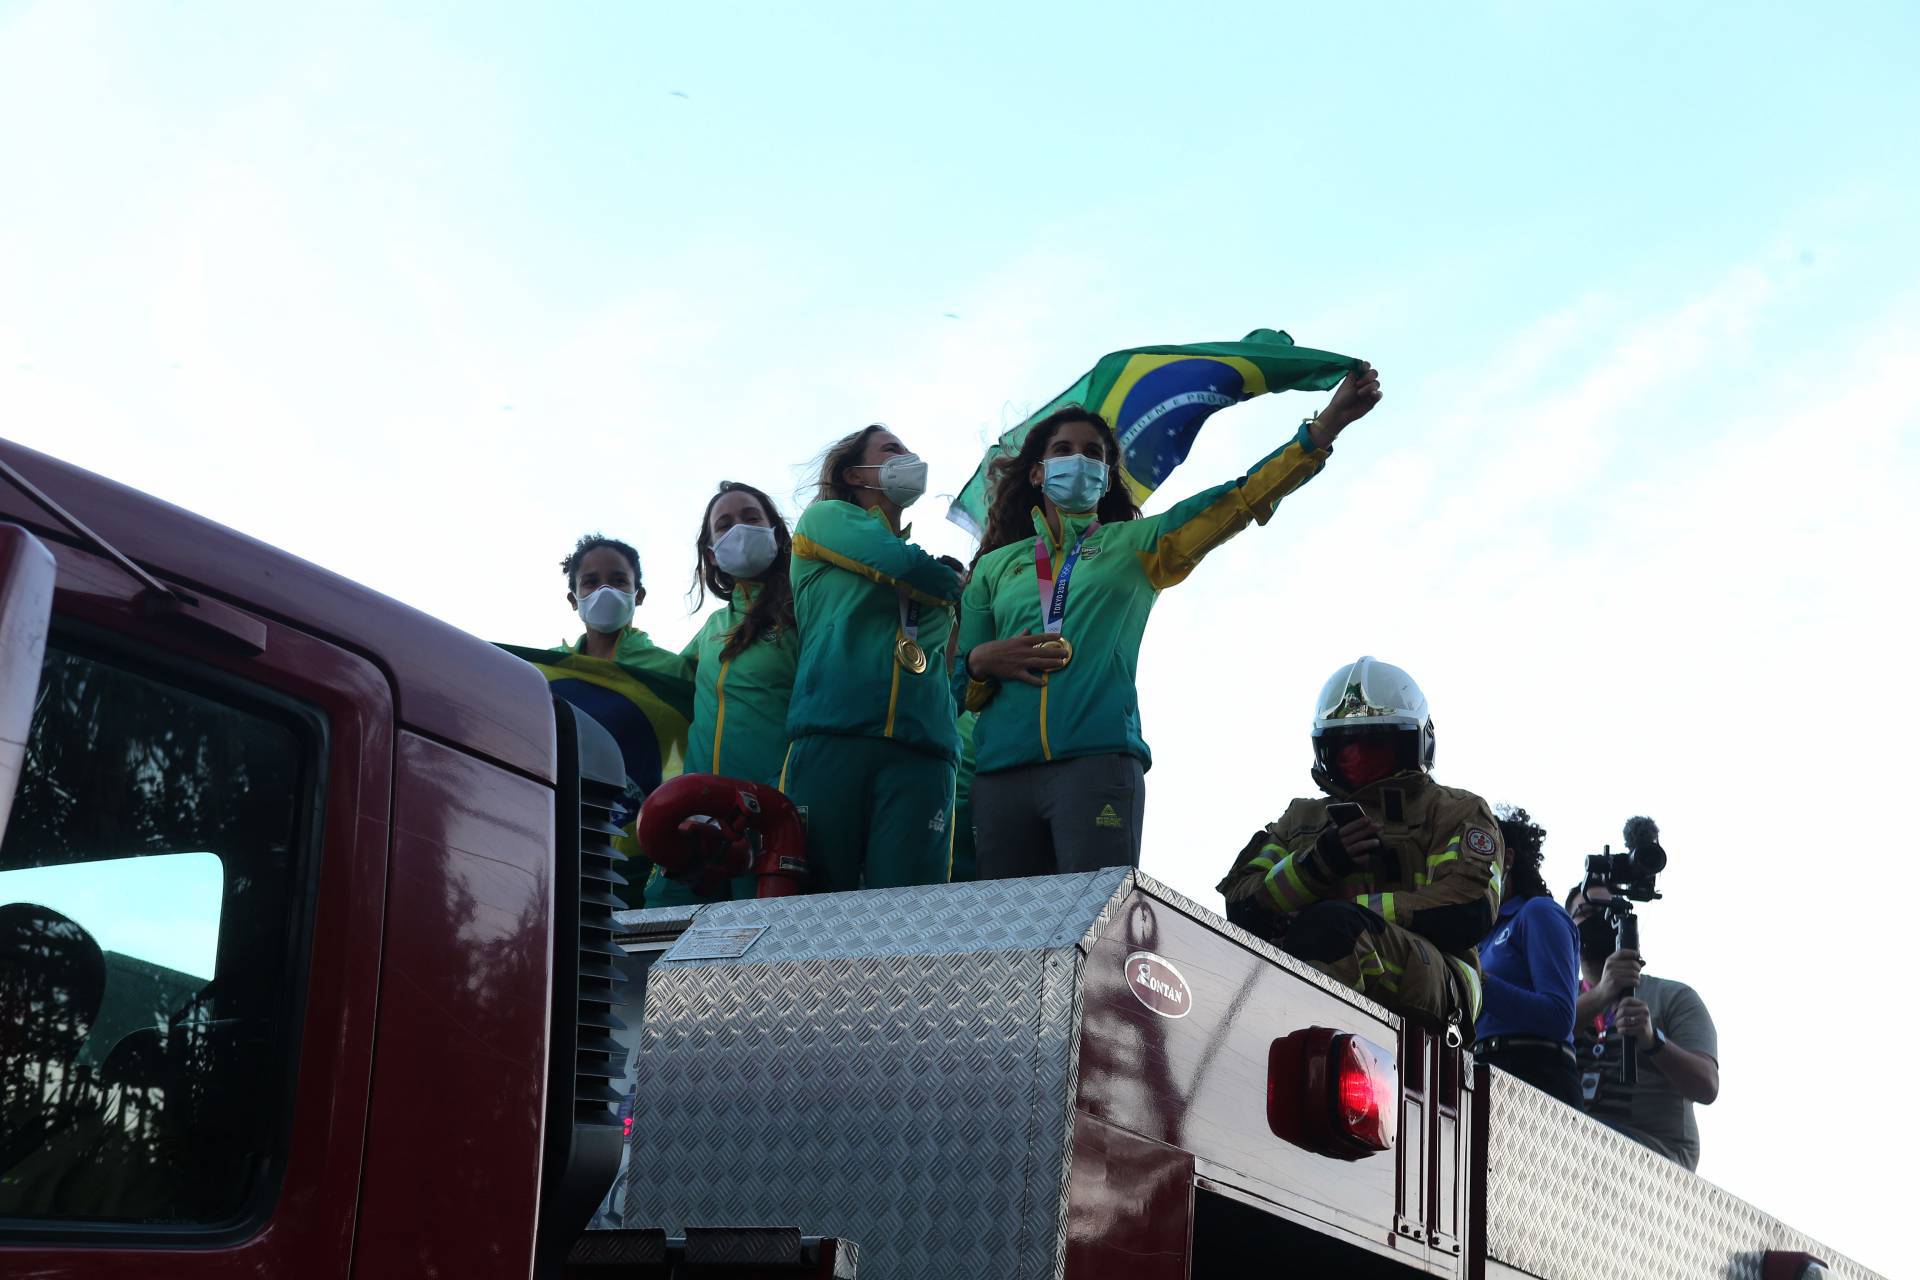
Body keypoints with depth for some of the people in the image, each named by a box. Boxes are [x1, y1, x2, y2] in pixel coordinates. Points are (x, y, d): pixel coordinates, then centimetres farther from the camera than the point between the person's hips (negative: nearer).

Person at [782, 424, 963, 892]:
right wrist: (949, 583, 19)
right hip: (831, 740, -3)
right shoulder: (825, 518, 18)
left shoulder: (938, 568, 31)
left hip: (921, 752, 3)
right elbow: (903, 565, 1)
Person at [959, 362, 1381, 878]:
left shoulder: (1133, 545, 18)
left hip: (1097, 760, -2)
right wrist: (984, 660, -4)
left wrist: (1328, 424, -2)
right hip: (1001, 772, 2)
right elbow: (957, 680, 20)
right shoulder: (995, 567, 22)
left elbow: (1233, 502, 7)